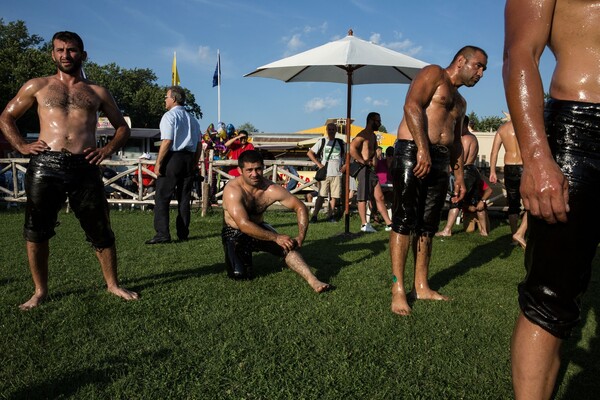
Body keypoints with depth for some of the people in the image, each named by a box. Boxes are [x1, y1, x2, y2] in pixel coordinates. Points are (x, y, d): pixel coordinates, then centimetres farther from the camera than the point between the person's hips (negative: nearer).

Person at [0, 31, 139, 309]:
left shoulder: (97, 92, 16)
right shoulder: (37, 86, 14)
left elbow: (123, 127, 21)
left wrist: (108, 149, 3)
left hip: (85, 169, 0)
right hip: (45, 166, 0)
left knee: (101, 232, 3)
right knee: (36, 233, 4)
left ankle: (112, 284, 19)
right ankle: (40, 291, 19)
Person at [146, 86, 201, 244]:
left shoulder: (169, 116, -5)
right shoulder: (192, 119, 16)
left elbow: (167, 142, -15)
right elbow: (199, 145, 15)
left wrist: (158, 163, -13)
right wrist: (194, 164, 21)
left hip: (172, 158, -7)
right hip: (189, 159, 7)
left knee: (162, 197, -3)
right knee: (184, 197, 10)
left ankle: (162, 234, -9)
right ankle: (183, 234, 13)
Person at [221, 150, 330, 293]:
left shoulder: (271, 190, -17)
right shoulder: (233, 190, -27)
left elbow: (300, 208, -10)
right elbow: (243, 224, -35)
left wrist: (301, 237, -23)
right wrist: (276, 238, -35)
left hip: (259, 228, 3)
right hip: (234, 233, -3)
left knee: (288, 246, -21)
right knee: (239, 274, -17)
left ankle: (313, 281, -25)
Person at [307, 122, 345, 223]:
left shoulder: (340, 143, 11)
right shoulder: (322, 142, 5)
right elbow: (310, 153, 5)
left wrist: (344, 165, 6)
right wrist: (318, 164, -4)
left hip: (337, 174, 3)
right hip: (324, 173, -3)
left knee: (334, 196, 3)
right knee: (321, 196, -7)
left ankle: (330, 215, 13)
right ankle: (314, 215, -2)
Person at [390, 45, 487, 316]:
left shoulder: (460, 102, 28)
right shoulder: (433, 74, 2)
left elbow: (456, 141, 30)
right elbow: (412, 106, -15)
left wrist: (459, 175, 19)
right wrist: (423, 149, -24)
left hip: (440, 161, 9)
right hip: (412, 153, -9)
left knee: (427, 226, 7)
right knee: (404, 221, -10)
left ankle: (421, 287, 13)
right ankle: (398, 291, -9)